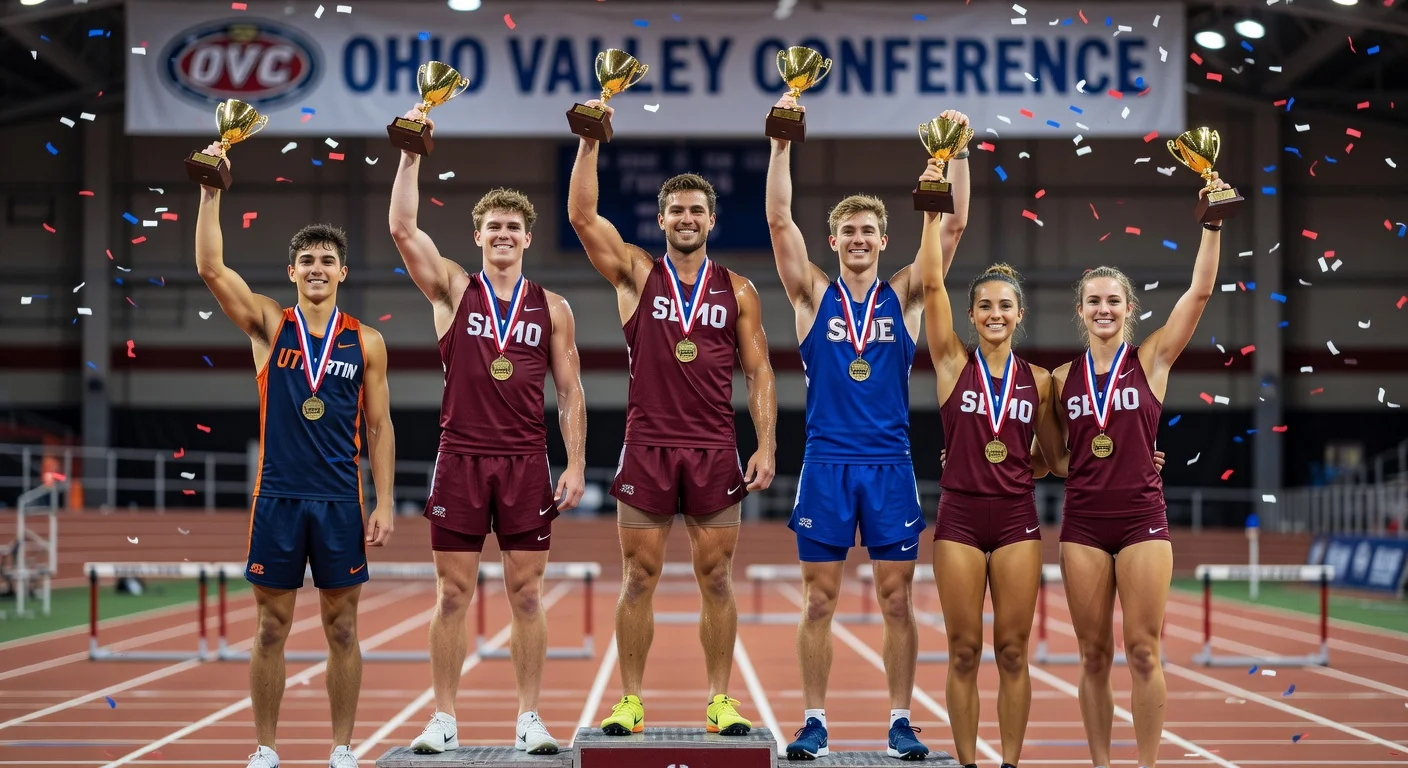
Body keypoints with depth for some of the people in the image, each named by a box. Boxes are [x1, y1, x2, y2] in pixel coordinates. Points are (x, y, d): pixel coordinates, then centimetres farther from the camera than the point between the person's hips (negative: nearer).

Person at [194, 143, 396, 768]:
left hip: (340, 500, 0)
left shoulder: (366, 342, 5)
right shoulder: (269, 326, 4)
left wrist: (384, 503, -1)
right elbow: (211, 268, -7)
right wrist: (211, 192, -15)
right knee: (271, 629, 4)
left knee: (342, 629, 5)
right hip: (277, 498, 0)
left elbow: (379, 427, 6)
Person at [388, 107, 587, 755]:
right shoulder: (453, 291, 5)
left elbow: (570, 393, 9)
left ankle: (529, 718, 9)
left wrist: (575, 464, 0)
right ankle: (443, 719, 8)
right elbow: (402, 228, -7)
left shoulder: (552, 309, 8)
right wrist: (412, 154, -12)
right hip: (460, 459, -1)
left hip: (526, 462, 1)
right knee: (453, 595, 2)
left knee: (525, 595, 3)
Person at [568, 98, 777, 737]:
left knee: (716, 579, 4)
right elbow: (582, 217, -7)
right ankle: (629, 702, 9)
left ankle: (720, 702, 10)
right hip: (646, 445, -1)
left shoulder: (737, 291, 8)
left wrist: (766, 445, -3)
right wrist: (589, 142, -13)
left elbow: (759, 372, 7)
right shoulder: (636, 275, 5)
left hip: (714, 450, 1)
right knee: (639, 579, 2)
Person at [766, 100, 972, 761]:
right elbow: (780, 221, -4)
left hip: (890, 465, 1)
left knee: (897, 601, 3)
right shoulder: (814, 296, 5)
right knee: (819, 601, 2)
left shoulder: (904, 296, 7)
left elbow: (953, 225, 0)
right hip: (825, 464, -1)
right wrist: (782, 145, -12)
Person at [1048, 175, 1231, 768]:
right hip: (1083, 521, 2)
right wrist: (1069, 467, -1)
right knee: (1094, 654, 5)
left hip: (1142, 518, -2)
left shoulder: (1152, 359, 1)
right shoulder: (1062, 378, 8)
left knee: (1142, 652, -3)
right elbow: (1052, 456, 18)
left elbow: (1199, 292, -10)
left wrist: (1213, 225, -15)